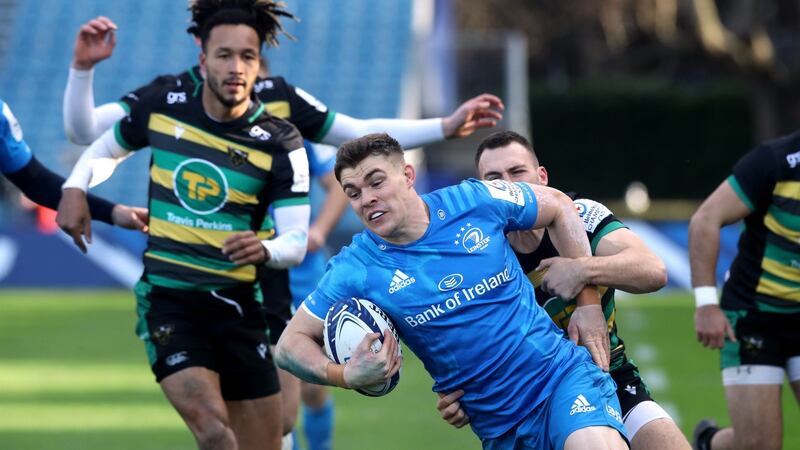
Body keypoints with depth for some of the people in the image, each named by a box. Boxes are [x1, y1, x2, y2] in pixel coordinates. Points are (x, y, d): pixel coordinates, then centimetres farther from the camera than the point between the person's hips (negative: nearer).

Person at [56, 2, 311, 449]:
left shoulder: (281, 142, -6)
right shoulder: (162, 106, -1)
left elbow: (296, 241, -7)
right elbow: (105, 147, 20)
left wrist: (265, 248, -29)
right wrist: (76, 186, 1)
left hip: (237, 306, 1)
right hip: (166, 299, -1)